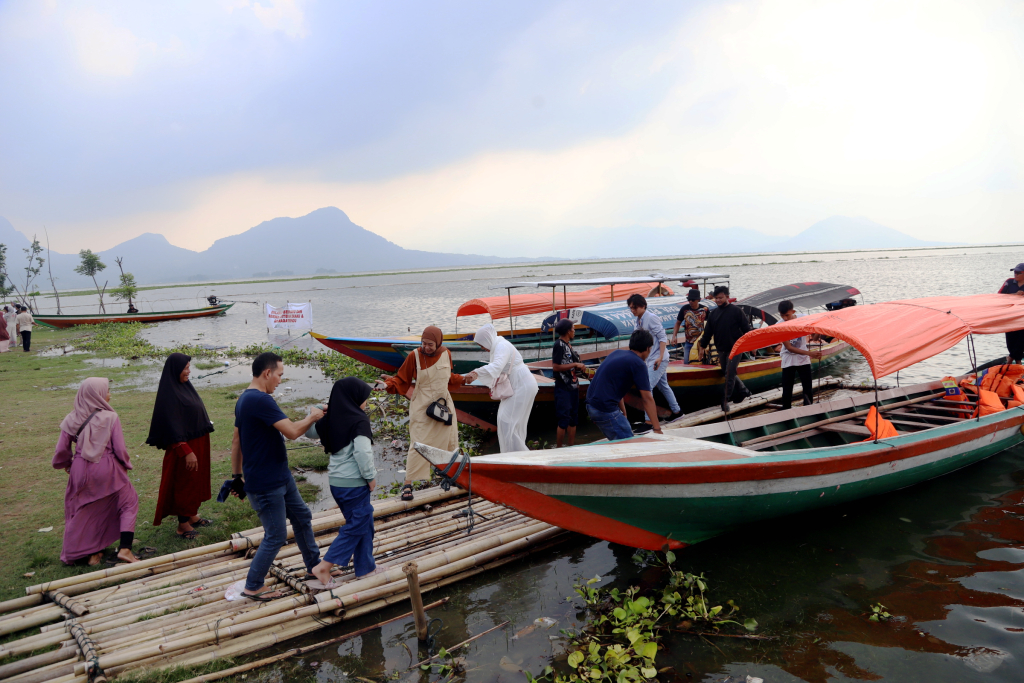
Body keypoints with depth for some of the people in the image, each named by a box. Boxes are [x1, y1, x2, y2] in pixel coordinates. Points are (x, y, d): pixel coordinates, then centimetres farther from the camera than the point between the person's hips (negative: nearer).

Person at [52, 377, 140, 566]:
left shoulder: (72, 420, -2)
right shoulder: (110, 418, -11)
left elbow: (62, 450, 1)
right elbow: (120, 448, -10)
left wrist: (67, 464, 22)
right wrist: (126, 465, 9)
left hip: (81, 471, 3)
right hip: (107, 469, -3)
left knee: (86, 509, 20)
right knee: (128, 501, 13)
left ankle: (93, 552, 27)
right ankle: (125, 549, 2)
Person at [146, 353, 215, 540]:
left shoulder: (184, 386, 6)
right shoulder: (169, 393, -21)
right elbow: (172, 426, -23)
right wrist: (186, 451, -23)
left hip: (198, 442, 9)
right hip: (183, 446, -9)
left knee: (197, 481, 19)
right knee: (184, 483, 3)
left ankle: (192, 516, 33)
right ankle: (183, 525, 15)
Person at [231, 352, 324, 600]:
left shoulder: (244, 399, 8)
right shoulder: (261, 400, -25)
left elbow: (236, 441, 15)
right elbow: (292, 431, -29)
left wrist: (237, 474, 21)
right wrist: (313, 417, -11)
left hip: (281, 476, 10)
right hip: (266, 484, -10)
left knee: (302, 517, 20)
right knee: (276, 536, 1)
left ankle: (314, 566, 36)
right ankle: (252, 587, 16)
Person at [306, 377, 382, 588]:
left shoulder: (330, 420, 6)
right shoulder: (359, 421, -16)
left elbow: (311, 432, 23)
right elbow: (362, 452, -25)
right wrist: (370, 476, -13)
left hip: (336, 481, 8)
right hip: (354, 482, -8)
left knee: (364, 522, 19)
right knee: (356, 526, 3)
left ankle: (366, 567, 27)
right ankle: (324, 567, -1)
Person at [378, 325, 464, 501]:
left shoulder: (446, 354, -1)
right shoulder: (414, 356, -14)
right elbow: (402, 380, -9)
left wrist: (463, 379, 14)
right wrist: (388, 384, -25)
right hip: (422, 406, -5)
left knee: (451, 442, 14)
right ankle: (408, 483, -3)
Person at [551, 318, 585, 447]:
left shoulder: (568, 344, 12)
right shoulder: (559, 345, -14)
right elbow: (556, 367, -21)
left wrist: (580, 368, 6)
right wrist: (575, 365, -18)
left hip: (573, 387, 9)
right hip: (563, 388, -9)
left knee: (573, 419, 13)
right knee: (564, 420, -6)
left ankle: (571, 446, 21)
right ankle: (558, 448, 3)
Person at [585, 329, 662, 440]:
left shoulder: (617, 353, 15)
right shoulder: (638, 364, -10)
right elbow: (647, 399, -12)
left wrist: (623, 414, 24)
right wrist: (657, 429, -10)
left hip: (592, 405, 9)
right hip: (605, 409, -9)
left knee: (618, 443, 21)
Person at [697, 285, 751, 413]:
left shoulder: (736, 311, -5)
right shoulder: (713, 314, 10)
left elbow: (746, 328, -4)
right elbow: (708, 332, 14)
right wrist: (702, 346, 11)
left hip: (734, 349, -6)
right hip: (721, 350, 6)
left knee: (730, 374, -10)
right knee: (727, 373, 12)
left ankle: (725, 401, -7)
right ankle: (743, 391, 31)